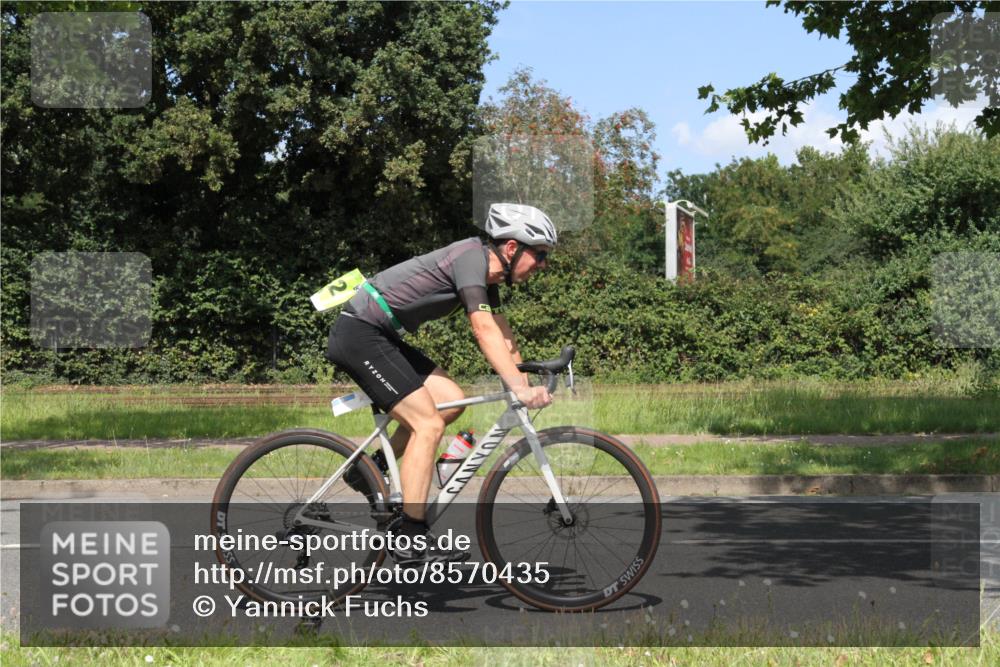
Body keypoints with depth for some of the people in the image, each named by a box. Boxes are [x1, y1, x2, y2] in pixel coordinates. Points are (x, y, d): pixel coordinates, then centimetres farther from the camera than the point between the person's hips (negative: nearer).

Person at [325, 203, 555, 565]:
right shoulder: (471, 256, -18)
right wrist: (519, 387, -33)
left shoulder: (488, 275, 11)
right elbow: (484, 330, -28)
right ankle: (411, 541, -12)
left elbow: (503, 336, 14)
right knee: (428, 424, -13)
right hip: (359, 334, -10)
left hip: (381, 336, 10)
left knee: (451, 401, 4)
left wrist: (526, 386, 5)